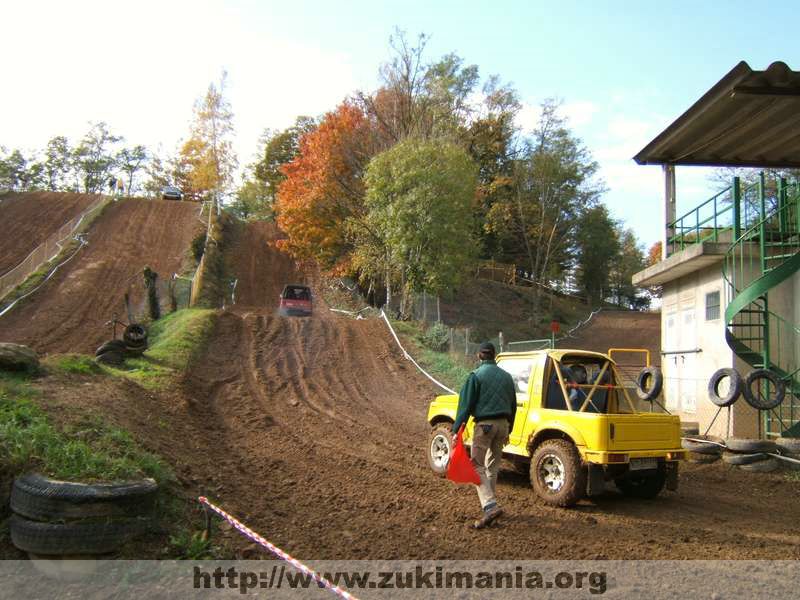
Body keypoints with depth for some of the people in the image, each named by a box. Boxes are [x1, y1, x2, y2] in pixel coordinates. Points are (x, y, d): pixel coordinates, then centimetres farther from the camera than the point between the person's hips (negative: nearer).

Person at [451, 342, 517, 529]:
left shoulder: (476, 376, -8)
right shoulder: (506, 376, 12)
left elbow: (466, 405, -12)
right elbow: (513, 406, 18)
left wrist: (456, 430, -10)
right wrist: (508, 431, 26)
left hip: (485, 424, -6)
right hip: (503, 424, 6)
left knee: (477, 466, -5)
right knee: (493, 466, 17)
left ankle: (490, 506, -19)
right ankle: (489, 502, 25)